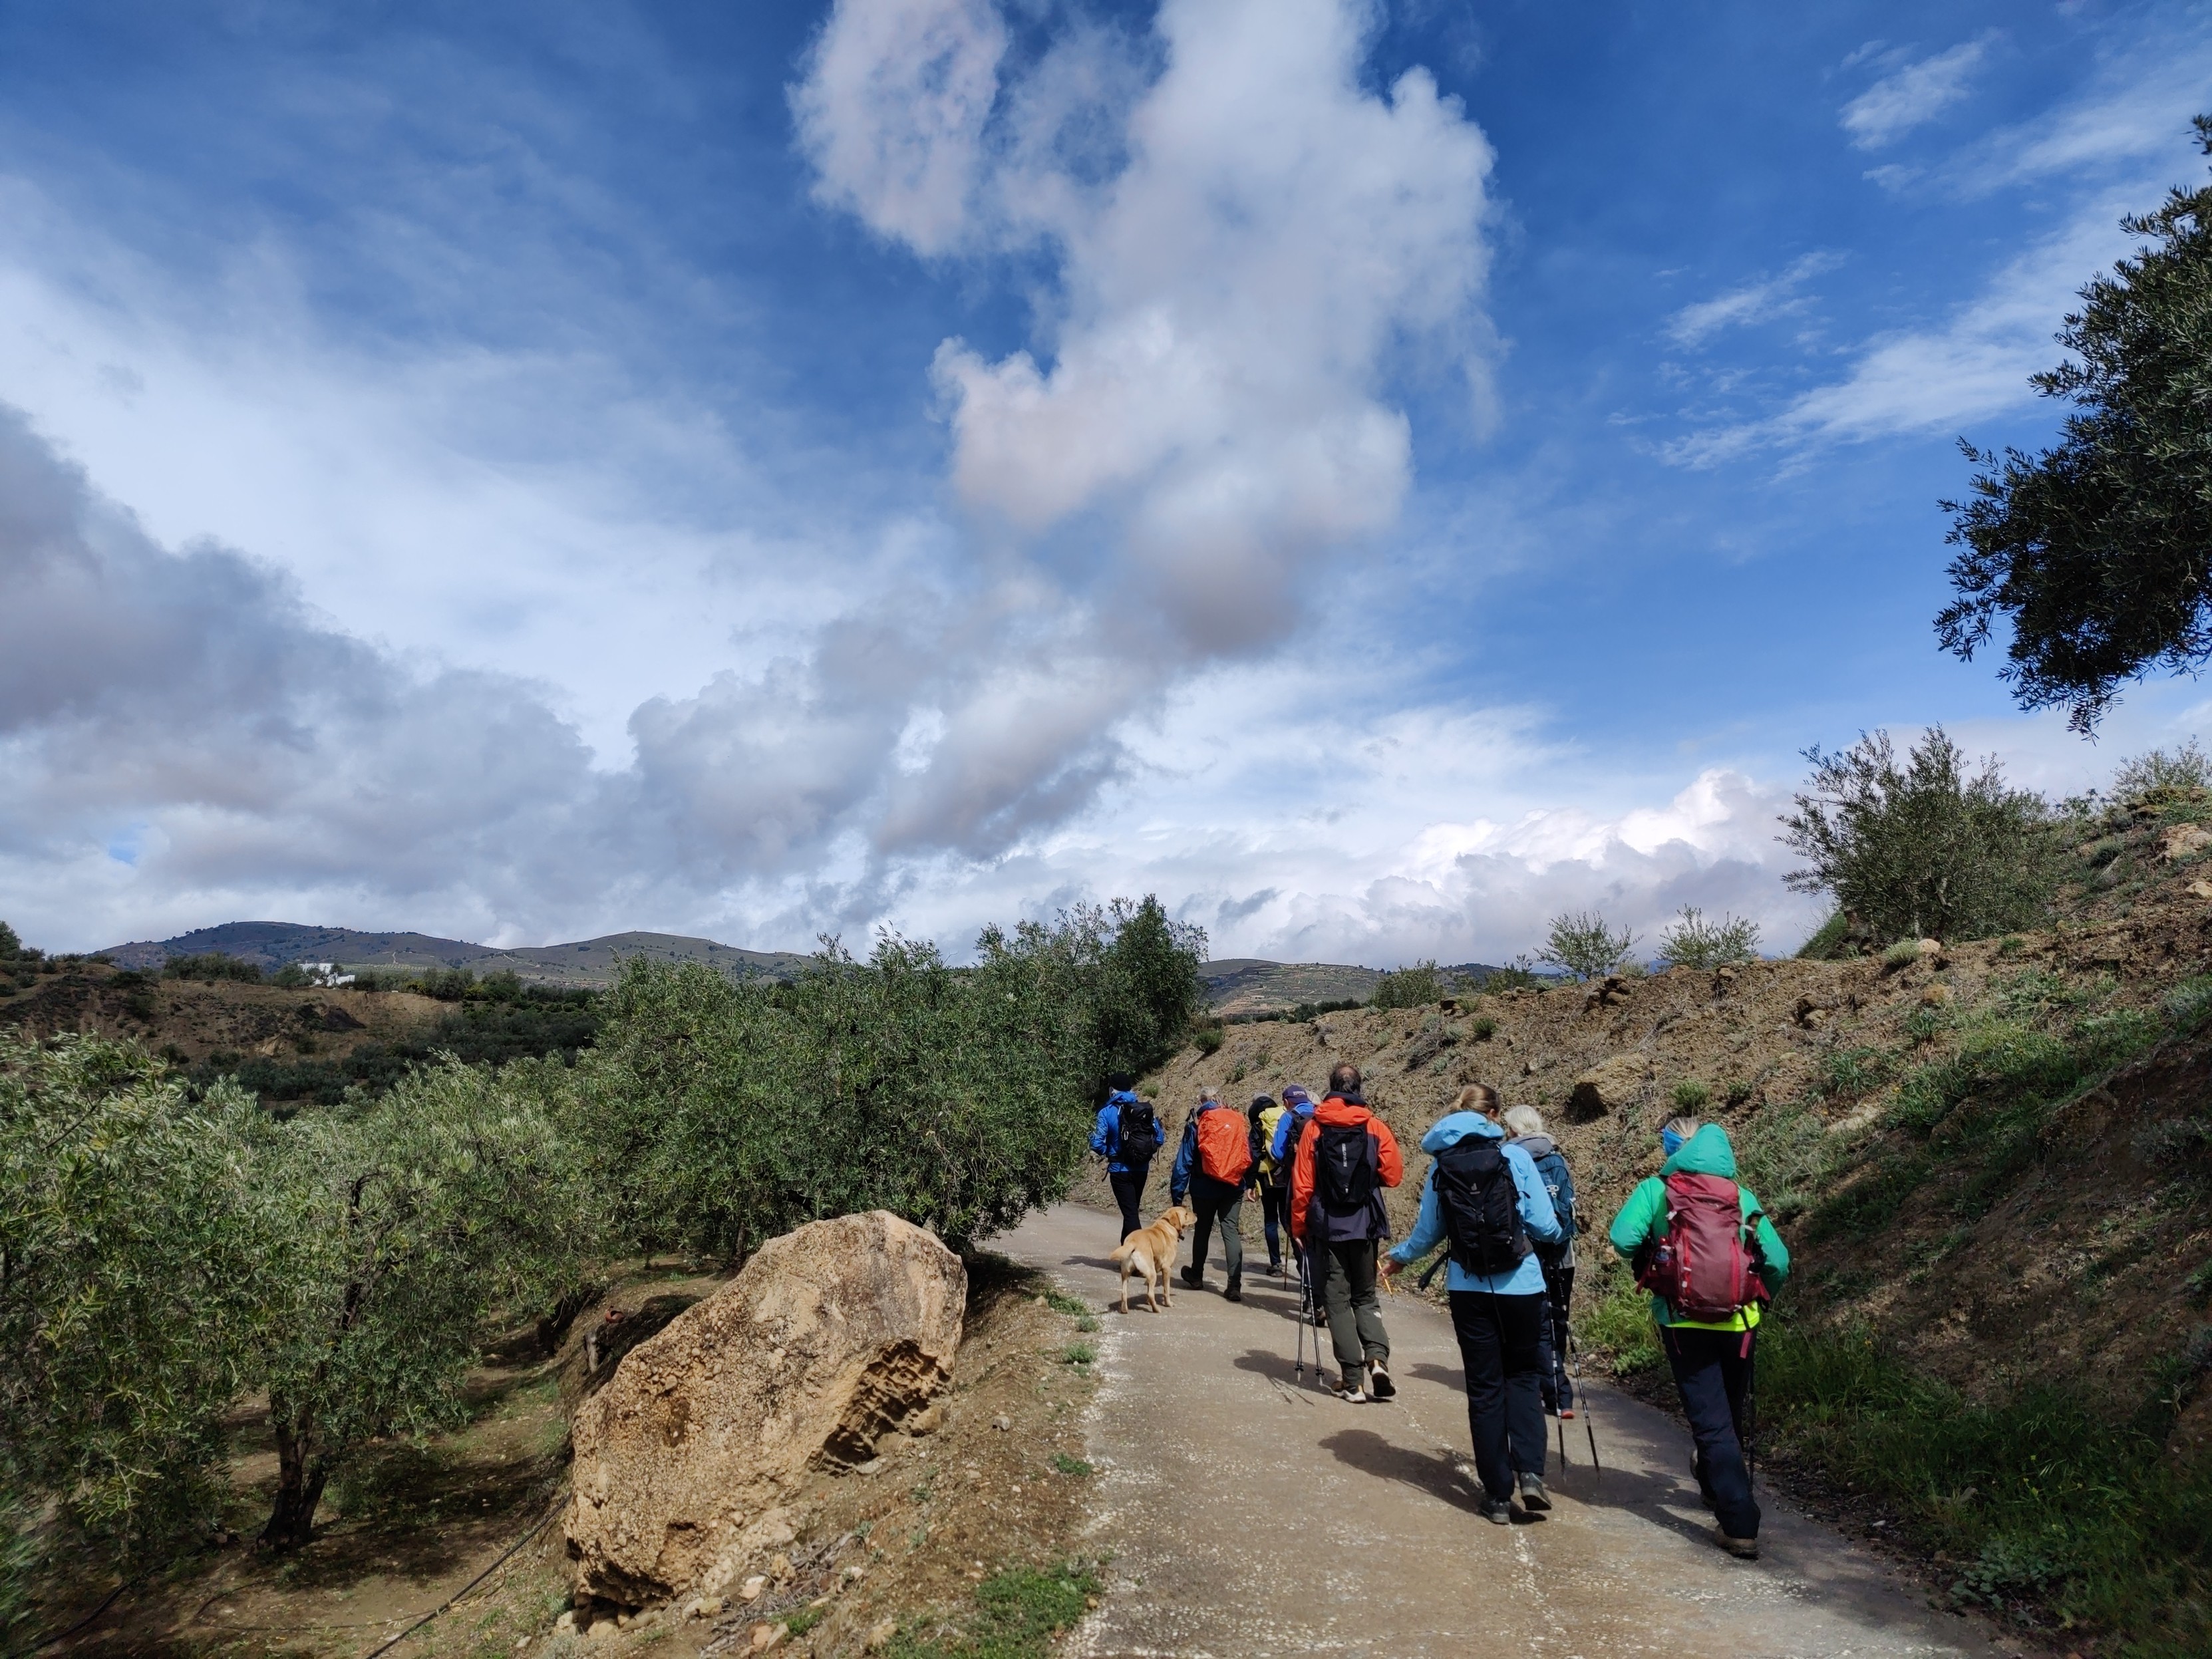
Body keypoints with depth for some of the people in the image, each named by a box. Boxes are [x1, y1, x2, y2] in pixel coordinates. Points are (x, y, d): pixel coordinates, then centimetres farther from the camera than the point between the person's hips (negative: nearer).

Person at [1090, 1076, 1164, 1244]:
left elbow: (1098, 1145, -15)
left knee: (1130, 1213, -3)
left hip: (1120, 1170, -5)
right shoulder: (1146, 1109, 0)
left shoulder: (1107, 1112, -11)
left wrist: (1093, 1134, 5)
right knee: (1132, 1210, 22)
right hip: (1142, 1169, 5)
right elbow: (1159, 1139, 0)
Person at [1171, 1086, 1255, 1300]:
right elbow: (1249, 1156, 4)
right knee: (1231, 1232, 2)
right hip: (1234, 1188, 1)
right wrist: (1250, 1182, 14)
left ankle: (1196, 1276, 34)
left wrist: (1177, 1193, -3)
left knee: (1202, 1231, 17)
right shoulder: (1238, 1122, 2)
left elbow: (1184, 1162, -7)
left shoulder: (1196, 1125, -6)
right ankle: (1235, 1286, -9)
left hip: (1204, 1188, -1)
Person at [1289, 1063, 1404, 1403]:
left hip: (1326, 1226, -1)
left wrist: (1298, 1226, 3)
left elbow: (1302, 1183, -6)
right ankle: (1377, 1358, -5)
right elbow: (1393, 1175, -1)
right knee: (1366, 1297, 17)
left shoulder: (1315, 1128, -4)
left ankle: (1352, 1381, 1)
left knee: (1337, 1301, 6)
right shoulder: (1375, 1127, -2)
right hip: (1365, 1226, 2)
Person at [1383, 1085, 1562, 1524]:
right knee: (1523, 1376, 16)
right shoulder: (1515, 1156, -6)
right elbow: (1544, 1226, -7)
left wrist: (1399, 1257, 26)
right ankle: (1530, 1472, -1)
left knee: (1485, 1387, 10)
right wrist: (1554, 1233, 16)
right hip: (1521, 1286, -1)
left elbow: (1428, 1231, 7)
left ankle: (1498, 1495, 12)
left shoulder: (1442, 1164, 2)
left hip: (1469, 1289, 2)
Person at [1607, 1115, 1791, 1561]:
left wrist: (1649, 1263, 5)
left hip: (1684, 1322, -3)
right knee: (1731, 1413, 24)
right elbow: (1778, 1261, 2)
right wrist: (1758, 1298, 20)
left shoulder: (1656, 1189, -1)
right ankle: (1716, 1487, 45)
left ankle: (1739, 1524, -5)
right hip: (1739, 1323, 4)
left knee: (1711, 1420, 2)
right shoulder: (1742, 1196, 7)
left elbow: (1623, 1238, -16)